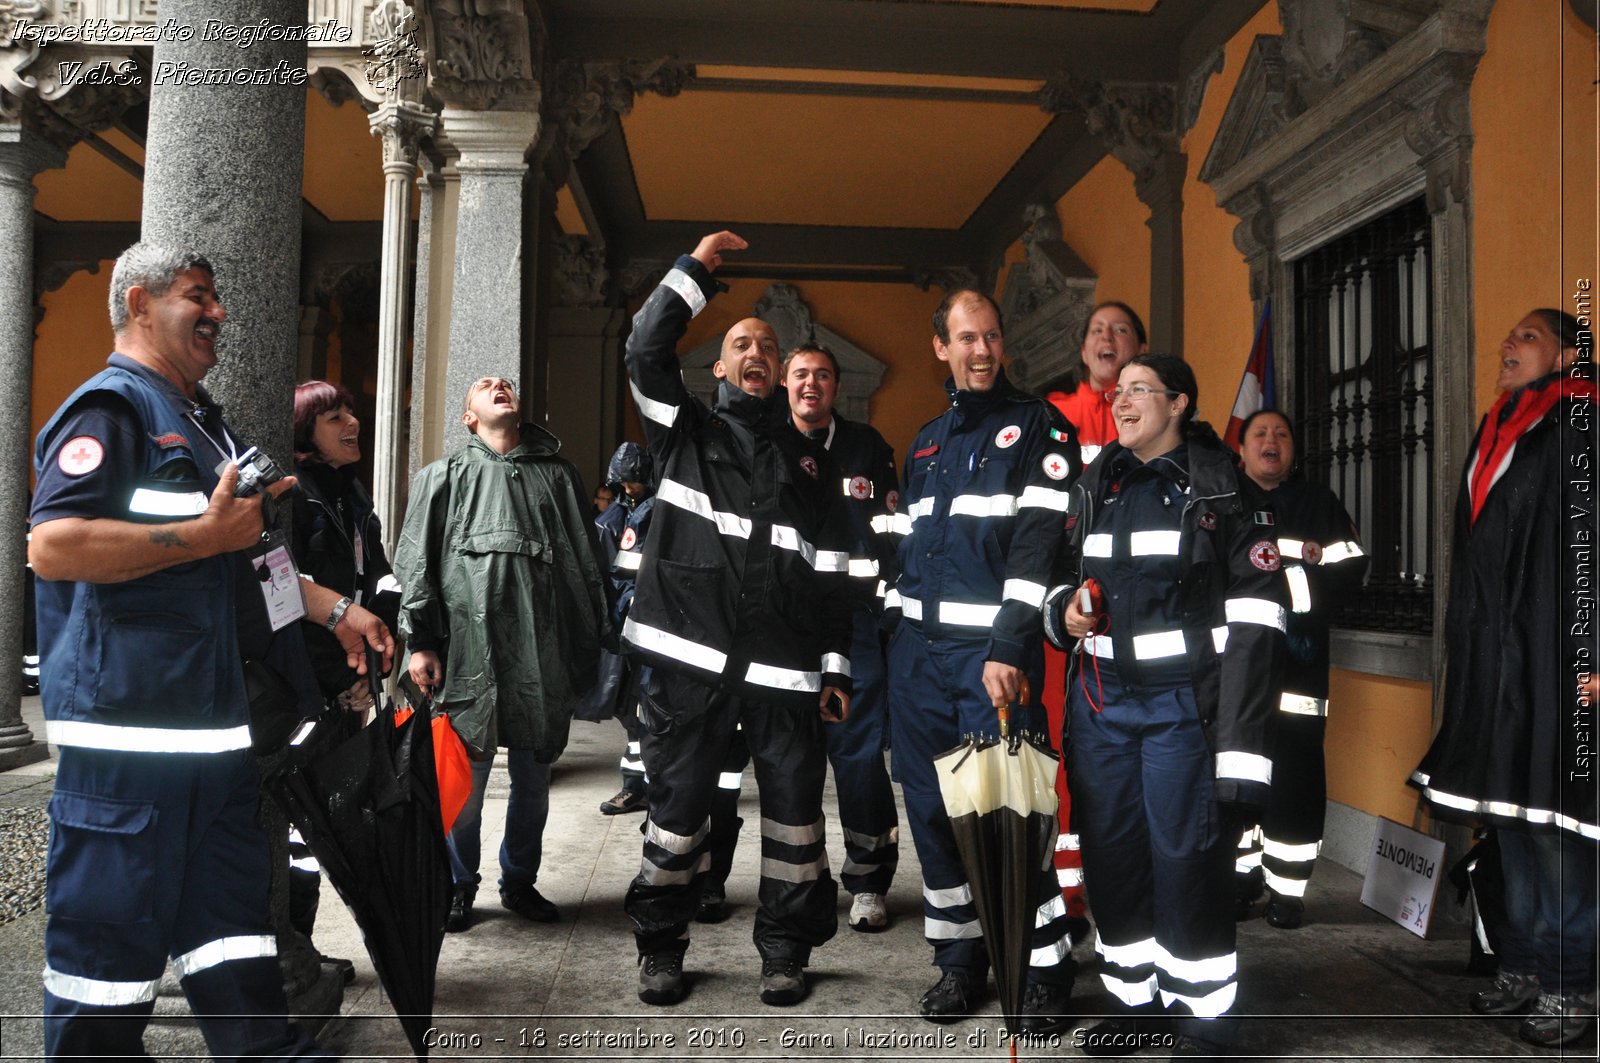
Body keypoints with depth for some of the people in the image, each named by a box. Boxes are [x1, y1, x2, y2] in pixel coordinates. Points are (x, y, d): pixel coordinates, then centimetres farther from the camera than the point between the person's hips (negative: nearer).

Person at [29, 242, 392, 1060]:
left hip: (215, 721, 9)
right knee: (111, 929, 2)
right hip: (128, 722, -9)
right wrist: (207, 534, -22)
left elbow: (248, 555, 30)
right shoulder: (111, 408, -10)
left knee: (231, 908, 15)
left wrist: (334, 610, 23)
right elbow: (52, 547, -24)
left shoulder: (202, 423, 21)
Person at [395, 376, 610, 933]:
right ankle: (459, 886, 20)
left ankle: (519, 882, 27)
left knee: (534, 778, 10)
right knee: (465, 782, 1)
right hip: (469, 651, -2)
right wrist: (421, 642, -3)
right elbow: (415, 563, 6)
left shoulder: (557, 474, 17)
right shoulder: (445, 476, 13)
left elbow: (587, 560, 15)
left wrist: (598, 638, 9)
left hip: (546, 653, 2)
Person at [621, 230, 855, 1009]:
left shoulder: (810, 460, 17)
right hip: (689, 655, -1)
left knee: (794, 805, 2)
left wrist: (835, 667, 6)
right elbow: (645, 349, -3)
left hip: (784, 667, 2)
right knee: (678, 799, 4)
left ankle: (785, 950, 17)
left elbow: (832, 572, 13)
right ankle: (660, 947, 20)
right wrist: (698, 267, 2)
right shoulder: (686, 431, 13)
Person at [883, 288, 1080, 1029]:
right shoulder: (924, 442, 18)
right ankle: (959, 957, 22)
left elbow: (1039, 544, -12)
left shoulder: (1038, 428, -1)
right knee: (932, 808, 8)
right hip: (917, 651, 6)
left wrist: (1008, 649, -20)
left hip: (993, 652, -6)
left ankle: (1046, 967, 10)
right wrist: (895, 635, 14)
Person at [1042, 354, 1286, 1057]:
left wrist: (1238, 743, -15)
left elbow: (1254, 621, -9)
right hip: (1101, 700, 5)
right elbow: (1068, 575, 28)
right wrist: (1064, 609, 2)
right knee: (1110, 859, 10)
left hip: (1183, 701, -5)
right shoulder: (1094, 487, 13)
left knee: (1188, 862, -2)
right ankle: (1133, 1002, 27)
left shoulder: (1221, 489, -3)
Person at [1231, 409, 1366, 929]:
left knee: (1295, 775, -3)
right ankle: (1241, 876, 19)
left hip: (1297, 662, -1)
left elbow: (1349, 570, -1)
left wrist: (1282, 578, -9)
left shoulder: (1321, 505, 11)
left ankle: (1287, 888, 7)